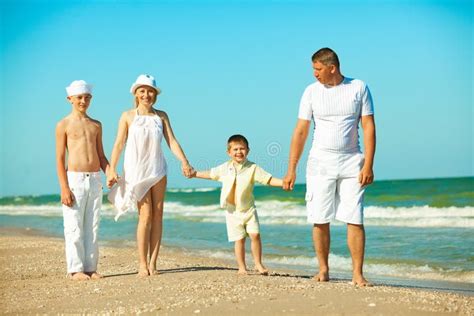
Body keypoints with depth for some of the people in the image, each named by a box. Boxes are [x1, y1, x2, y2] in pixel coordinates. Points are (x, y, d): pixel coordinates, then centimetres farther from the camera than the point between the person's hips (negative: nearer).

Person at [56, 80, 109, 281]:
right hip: (74, 179, -4)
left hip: (95, 180, 4)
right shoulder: (64, 125, 0)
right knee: (74, 228, -3)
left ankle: (90, 268, 10)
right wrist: (64, 188, -12)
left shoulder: (96, 125, 14)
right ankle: (75, 269, 2)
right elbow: (60, 158, -4)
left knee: (92, 227, 5)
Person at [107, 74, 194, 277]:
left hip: (157, 170, 3)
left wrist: (184, 162, -13)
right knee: (146, 215, -9)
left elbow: (172, 141, 1)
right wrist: (112, 170, -13)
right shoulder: (128, 116, 1)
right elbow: (119, 144, -3)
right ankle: (142, 264, -3)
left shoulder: (161, 116, 7)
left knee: (158, 215, 0)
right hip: (136, 171, -3)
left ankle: (153, 263, 5)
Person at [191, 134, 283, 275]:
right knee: (239, 239, 0)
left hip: (249, 209, -1)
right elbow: (210, 174, 19)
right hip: (233, 211, 1)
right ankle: (242, 267, 10)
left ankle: (258, 264, 5)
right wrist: (194, 174, 24)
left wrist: (284, 182, -23)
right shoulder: (225, 168, 2)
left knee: (255, 234, -10)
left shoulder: (253, 168, -5)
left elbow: (269, 179, -10)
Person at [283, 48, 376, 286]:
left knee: (355, 220, -5)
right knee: (320, 220, 1)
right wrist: (291, 169, 1)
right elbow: (300, 132, 4)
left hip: (351, 162, -1)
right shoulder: (311, 92, 3)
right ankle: (323, 270, 14)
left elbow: (369, 128, -1)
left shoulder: (359, 88, 1)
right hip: (320, 162, 1)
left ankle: (357, 274, -1)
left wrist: (368, 165, -10)